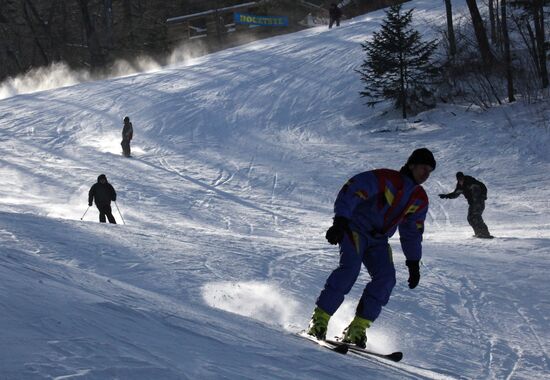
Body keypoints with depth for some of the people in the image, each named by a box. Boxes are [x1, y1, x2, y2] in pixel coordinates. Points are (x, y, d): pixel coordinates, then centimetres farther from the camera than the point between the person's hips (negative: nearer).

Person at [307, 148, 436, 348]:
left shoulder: (419, 199, 8)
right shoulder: (385, 179, -15)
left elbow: (413, 232, 20)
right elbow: (351, 191, -24)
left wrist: (413, 262, 16)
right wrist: (340, 221, -36)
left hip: (378, 240, 7)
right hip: (355, 228, -7)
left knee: (386, 277, -15)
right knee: (350, 267, -28)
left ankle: (357, 329, -13)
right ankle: (319, 320, -26)